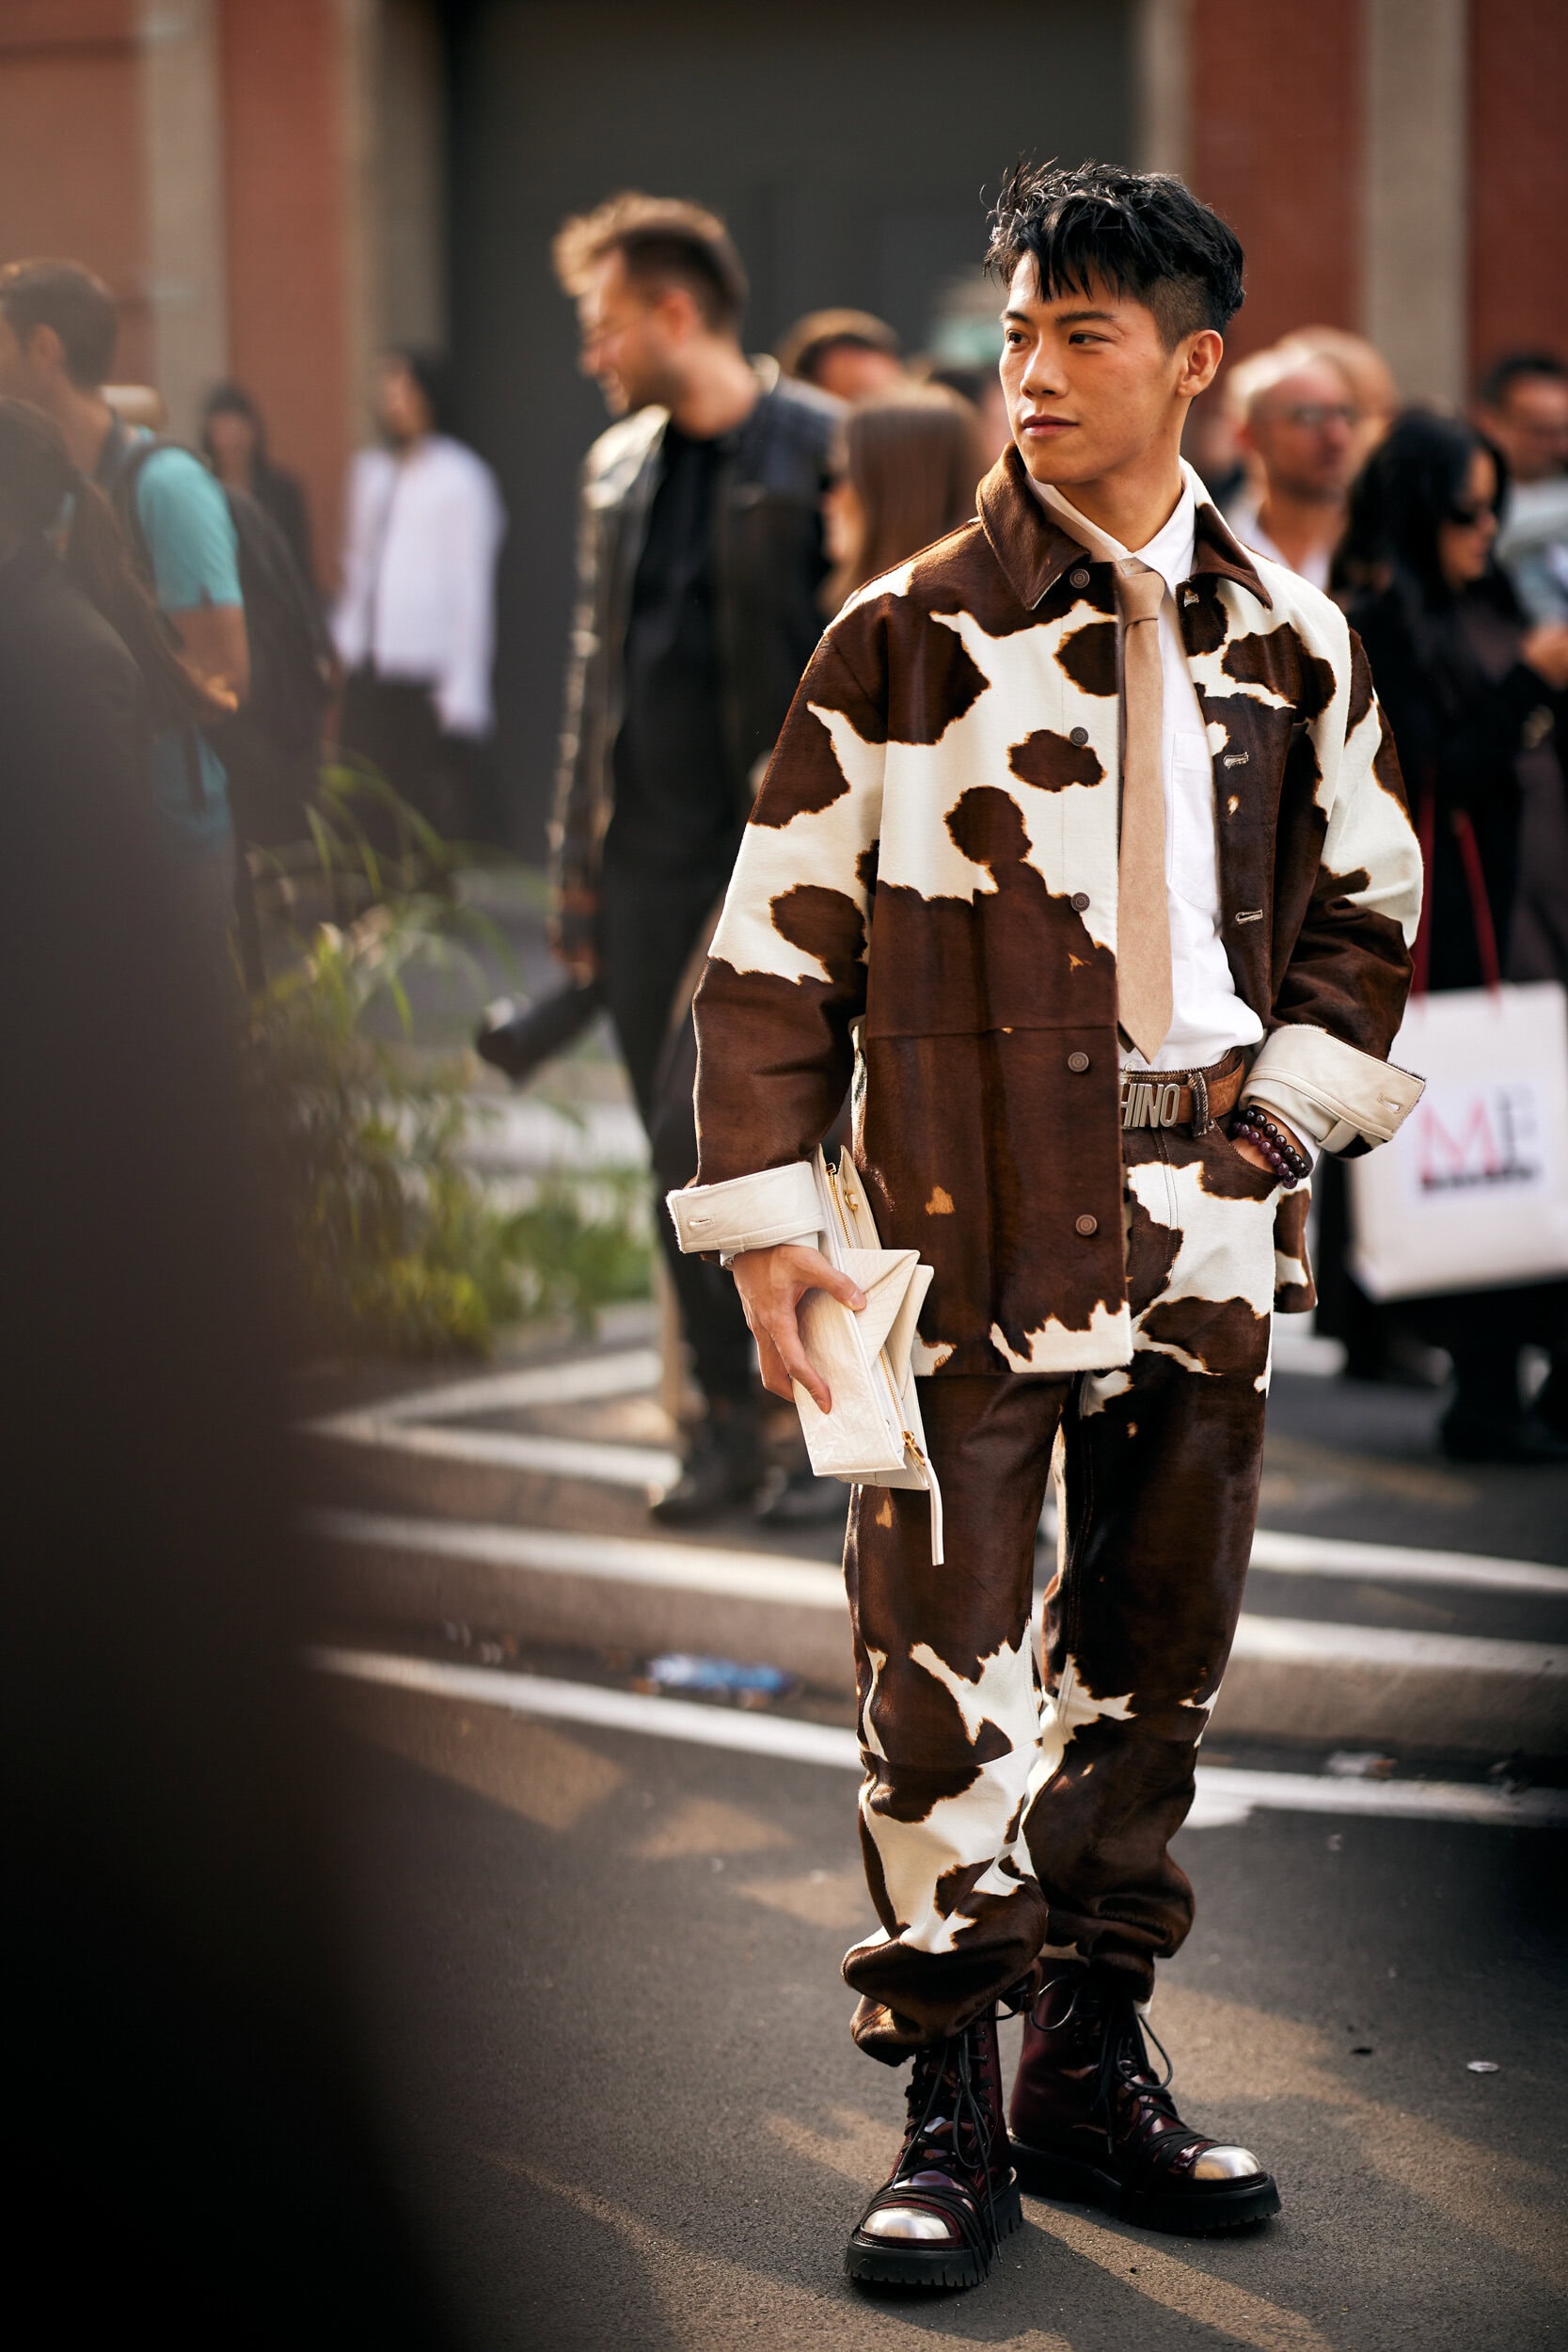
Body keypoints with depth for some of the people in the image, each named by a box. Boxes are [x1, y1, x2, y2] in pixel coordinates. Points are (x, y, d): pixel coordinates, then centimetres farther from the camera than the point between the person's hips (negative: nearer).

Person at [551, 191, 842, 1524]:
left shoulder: (824, 452, -7)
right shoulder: (619, 464, 15)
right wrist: (576, 863, 17)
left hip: (772, 847, -7)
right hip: (647, 851, 7)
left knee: (703, 1122, -14)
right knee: (685, 1153, 9)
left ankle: (745, 1413, 0)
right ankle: (731, 1418, 19)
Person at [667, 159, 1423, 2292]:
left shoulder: (1289, 642, 8)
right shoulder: (905, 638, -2)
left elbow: (1370, 905, 18)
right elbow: (778, 942, -1)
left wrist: (1289, 1094, 2)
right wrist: (765, 1217, -8)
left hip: (1206, 1215, 4)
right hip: (976, 1222, -4)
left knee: (1154, 1659, 11)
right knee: (943, 1671, -5)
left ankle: (1094, 2067, 24)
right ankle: (951, 2114, 5)